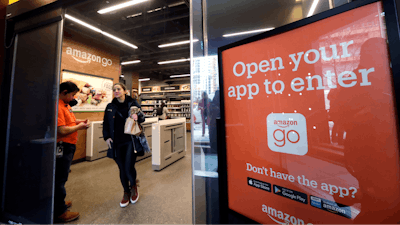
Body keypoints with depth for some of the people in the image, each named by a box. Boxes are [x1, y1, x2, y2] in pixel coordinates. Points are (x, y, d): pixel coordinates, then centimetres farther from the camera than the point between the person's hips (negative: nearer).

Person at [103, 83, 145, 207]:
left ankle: (133, 185, 29)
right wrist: (106, 137, 3)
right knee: (122, 169, 11)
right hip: (116, 142, 3)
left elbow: (142, 117, 4)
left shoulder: (132, 103, 1)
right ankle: (126, 192, 35)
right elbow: (106, 123, 15)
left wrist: (137, 116, -19)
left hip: (131, 140, -3)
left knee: (129, 167, -6)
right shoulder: (110, 107, 9)